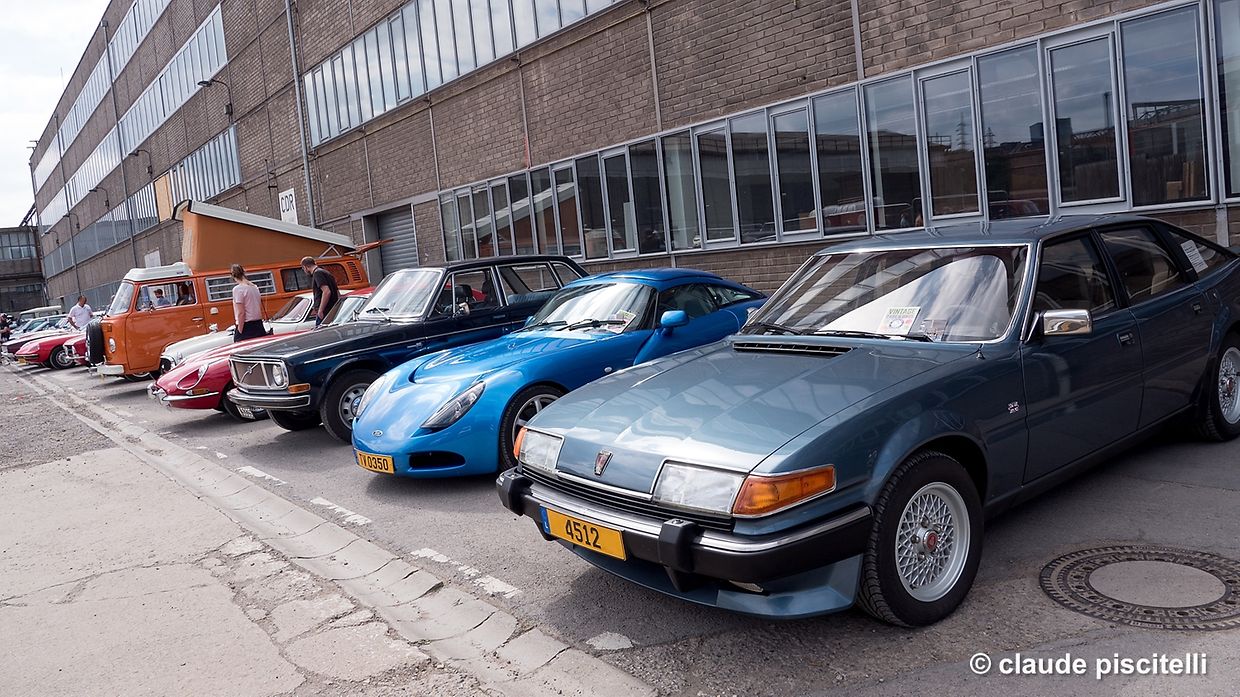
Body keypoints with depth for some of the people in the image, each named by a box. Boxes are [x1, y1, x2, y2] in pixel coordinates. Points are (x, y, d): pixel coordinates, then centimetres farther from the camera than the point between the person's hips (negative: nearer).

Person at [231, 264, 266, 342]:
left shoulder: (237, 289, -10)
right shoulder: (254, 287, 10)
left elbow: (241, 313, -15)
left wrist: (239, 332, -12)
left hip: (246, 327, -7)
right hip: (259, 325, 7)